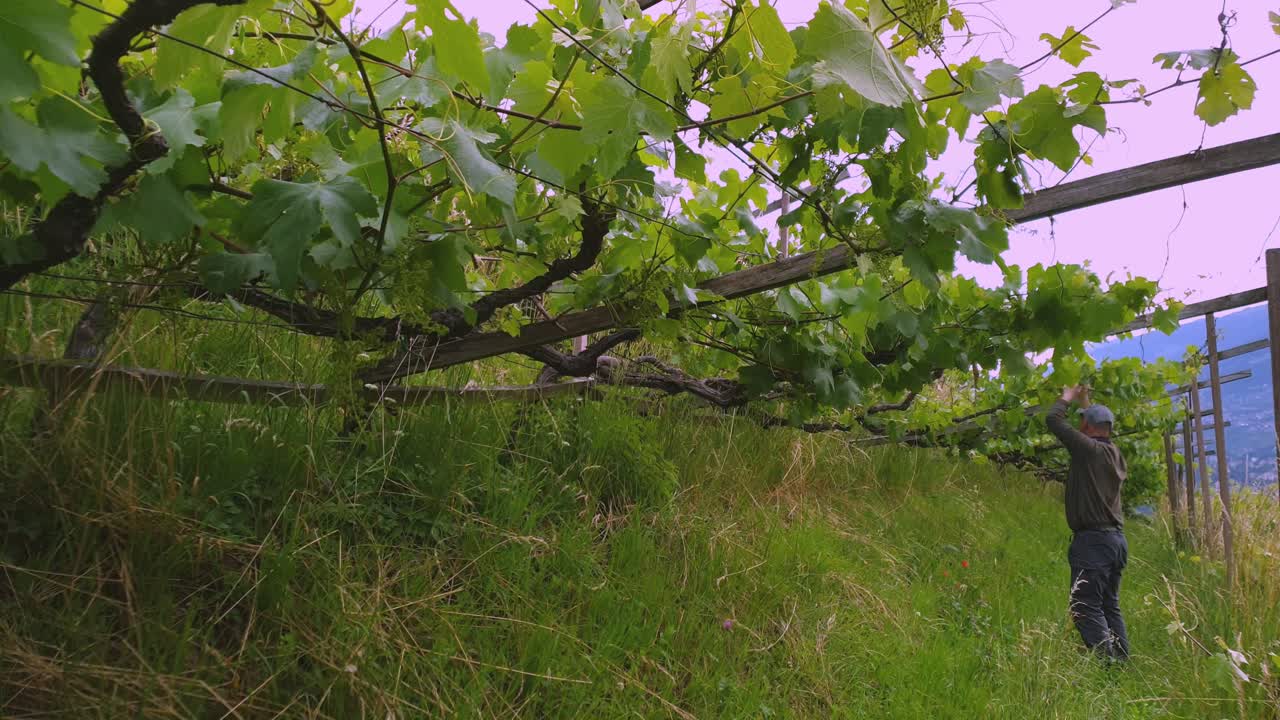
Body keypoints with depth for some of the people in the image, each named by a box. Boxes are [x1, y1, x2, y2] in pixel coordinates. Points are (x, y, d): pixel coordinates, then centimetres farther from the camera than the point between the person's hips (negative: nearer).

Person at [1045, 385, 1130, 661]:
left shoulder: (1089, 449, -13)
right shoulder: (1115, 453, 11)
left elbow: (1053, 420, -8)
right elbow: (1100, 428, 33)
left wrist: (1067, 398, 9)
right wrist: (1085, 402, 39)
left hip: (1092, 540, -9)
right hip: (1116, 538, 9)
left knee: (1086, 607, -8)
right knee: (1110, 607, 15)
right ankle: (1122, 662, 15)